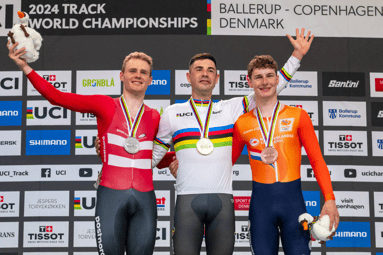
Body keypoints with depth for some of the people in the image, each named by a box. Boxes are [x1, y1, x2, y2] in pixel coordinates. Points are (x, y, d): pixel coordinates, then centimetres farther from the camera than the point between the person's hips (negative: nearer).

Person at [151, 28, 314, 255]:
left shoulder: (231, 109, 14)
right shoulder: (172, 113, 13)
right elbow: (152, 154, 18)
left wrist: (297, 56, 13)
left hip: (223, 201, 1)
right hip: (187, 200, -1)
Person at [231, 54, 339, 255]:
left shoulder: (298, 116, 4)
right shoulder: (242, 123, 7)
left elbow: (317, 160, 2)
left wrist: (329, 199, -7)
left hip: (293, 198, -1)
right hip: (260, 200, 1)